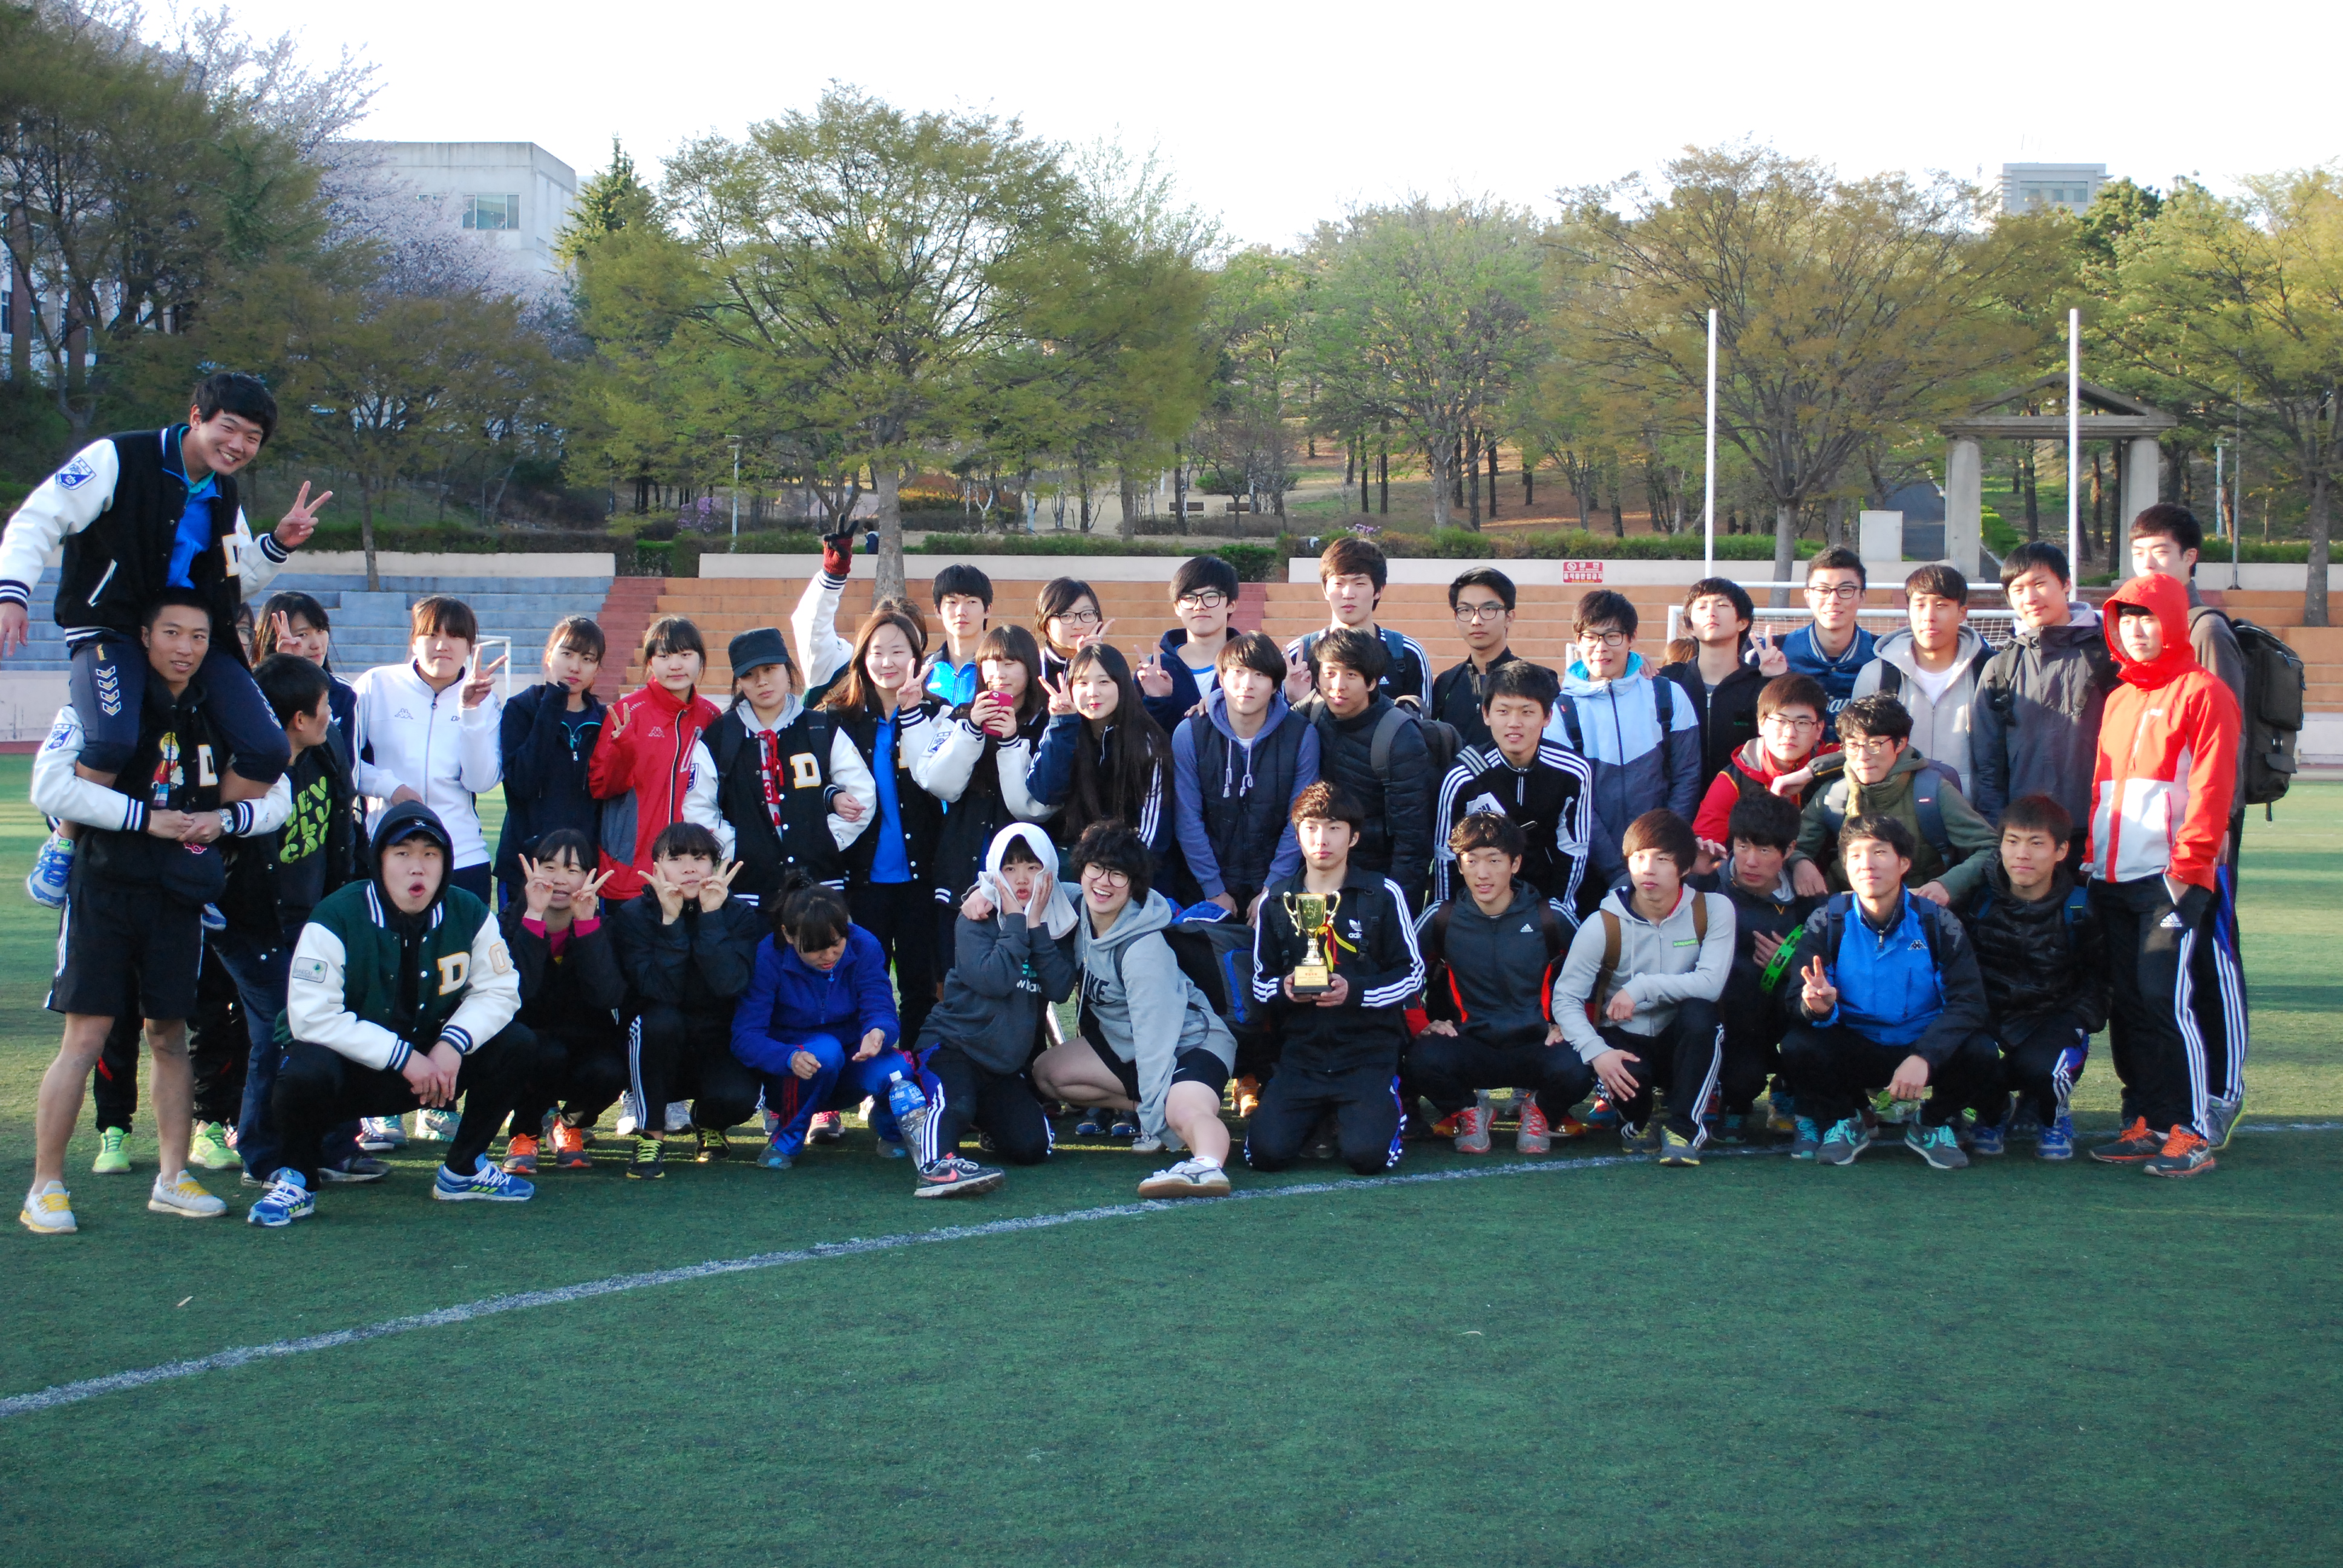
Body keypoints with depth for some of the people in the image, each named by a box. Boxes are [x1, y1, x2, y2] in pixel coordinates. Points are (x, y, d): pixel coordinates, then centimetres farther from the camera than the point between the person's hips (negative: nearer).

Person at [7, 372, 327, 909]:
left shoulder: (223, 495, 12)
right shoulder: (120, 460, -9)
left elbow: (237, 580, 21)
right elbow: (38, 520, -11)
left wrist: (278, 545, 2)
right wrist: (12, 592, -24)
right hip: (111, 630, -6)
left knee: (267, 751, -9)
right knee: (113, 739, -34)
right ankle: (63, 846, -5)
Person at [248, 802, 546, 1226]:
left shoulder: (469, 914, -6)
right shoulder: (337, 919, -20)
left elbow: (497, 990, -4)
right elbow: (312, 1016, -26)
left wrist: (452, 1045, -24)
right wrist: (402, 1056, -28)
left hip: (427, 1061, 5)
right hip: (347, 1069, -4)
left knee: (516, 1045, -13)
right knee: (306, 1072, -38)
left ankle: (463, 1169, 6)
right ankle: (296, 1180, -7)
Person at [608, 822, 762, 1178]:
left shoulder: (738, 915, -6)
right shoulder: (633, 916, -9)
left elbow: (730, 985, -24)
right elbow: (661, 992, -24)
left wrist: (711, 916, -26)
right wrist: (671, 920, -29)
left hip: (718, 1045, 1)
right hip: (656, 1050, -1)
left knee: (736, 1098, -31)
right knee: (660, 1020, -35)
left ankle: (708, 1123, 10)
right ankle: (650, 1136, -16)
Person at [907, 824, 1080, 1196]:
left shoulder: (1058, 924, 5)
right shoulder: (975, 920, -7)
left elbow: (1060, 989, -13)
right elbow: (994, 979, -25)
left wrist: (1036, 925, -16)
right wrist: (1016, 921, -17)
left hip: (1008, 1061, 5)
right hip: (954, 1043, -5)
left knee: (1032, 1148, -8)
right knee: (955, 1105, -36)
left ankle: (983, 1119, 20)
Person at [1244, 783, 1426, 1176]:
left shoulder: (1384, 894, 1)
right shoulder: (1277, 899, 10)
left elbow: (1412, 974, 2)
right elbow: (1260, 980, 15)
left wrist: (1355, 991, -15)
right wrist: (1283, 990, -10)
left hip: (1368, 1051, -2)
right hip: (1301, 1051, 2)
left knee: (1367, 1155, -23)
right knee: (1267, 1153, -18)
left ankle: (1388, 1109, 14)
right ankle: (1316, 1113, 17)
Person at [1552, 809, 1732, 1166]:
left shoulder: (1713, 909, -11)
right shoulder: (1604, 925, -12)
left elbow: (1711, 983, -24)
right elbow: (1566, 998, -15)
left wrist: (1643, 987, -28)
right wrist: (1597, 1052, -31)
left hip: (1687, 1045, 1)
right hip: (1624, 1042, 0)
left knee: (1699, 1011, -33)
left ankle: (1683, 1127, -18)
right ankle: (1638, 1120, 4)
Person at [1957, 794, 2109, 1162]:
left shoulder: (2079, 908, -4)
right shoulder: (1979, 901, -3)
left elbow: (2097, 979, 7)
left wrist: (2080, 1020, -9)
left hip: (2055, 1018, -1)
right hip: (1989, 1018, 1)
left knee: (2038, 1066, -36)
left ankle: (2052, 1117, 6)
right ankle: (1992, 1112, 9)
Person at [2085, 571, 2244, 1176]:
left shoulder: (2202, 692, -3)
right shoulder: (2118, 700, 19)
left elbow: (2211, 787, -10)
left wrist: (2188, 865, -15)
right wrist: (2094, 854, 12)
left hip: (2174, 878, -7)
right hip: (2115, 879, 7)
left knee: (2166, 998, -13)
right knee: (2128, 1004, 7)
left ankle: (2192, 1131, -8)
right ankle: (2145, 1122, 14)